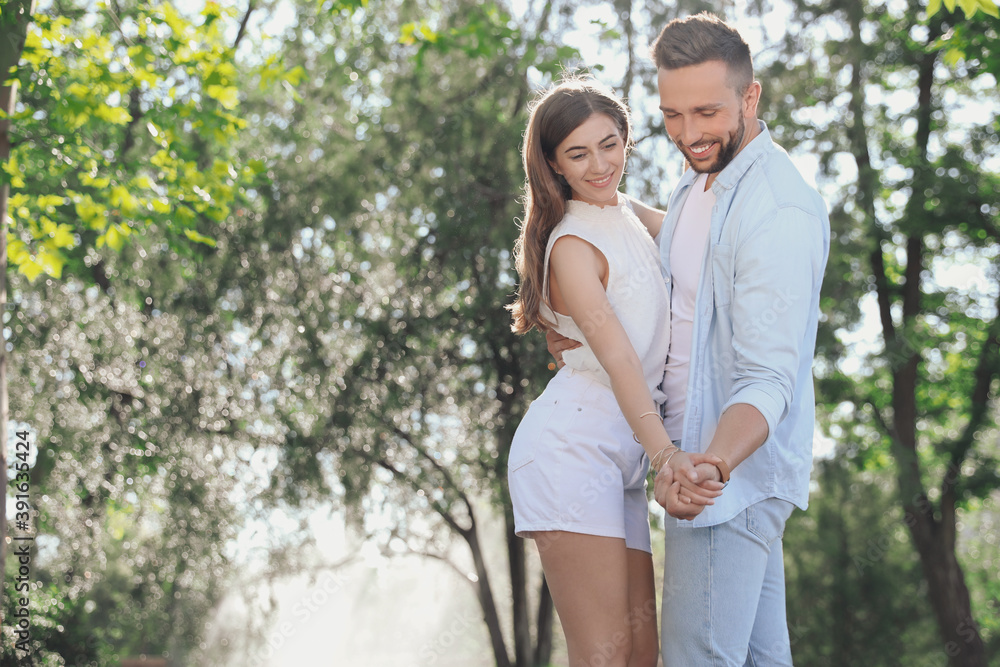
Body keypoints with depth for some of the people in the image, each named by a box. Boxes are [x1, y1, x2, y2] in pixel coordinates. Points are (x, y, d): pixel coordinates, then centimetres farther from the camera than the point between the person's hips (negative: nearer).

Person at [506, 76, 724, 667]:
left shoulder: (627, 214, 17)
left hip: (622, 456, 9)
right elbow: (617, 356, -23)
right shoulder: (573, 245, -9)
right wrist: (665, 453, -35)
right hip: (573, 447, -9)